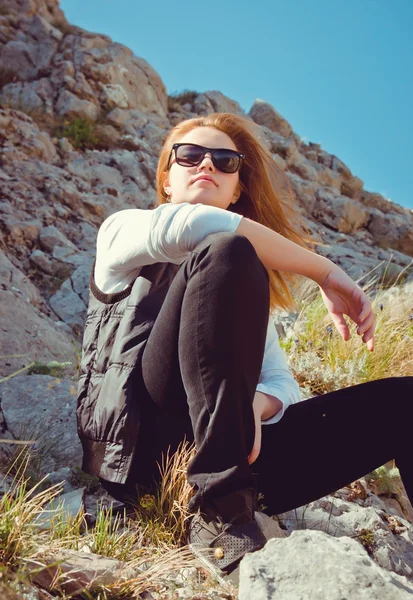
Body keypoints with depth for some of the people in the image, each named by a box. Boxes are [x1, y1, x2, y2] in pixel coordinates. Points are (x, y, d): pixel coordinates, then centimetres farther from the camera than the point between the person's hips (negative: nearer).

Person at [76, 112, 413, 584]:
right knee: (228, 252, -24)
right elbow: (190, 224, -13)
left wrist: (252, 407, -12)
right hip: (143, 439, -5)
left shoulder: (249, 282, 27)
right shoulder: (123, 231, 13)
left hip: (231, 450, 5)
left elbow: (282, 383, 13)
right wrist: (325, 272, -11)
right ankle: (219, 510, -28)